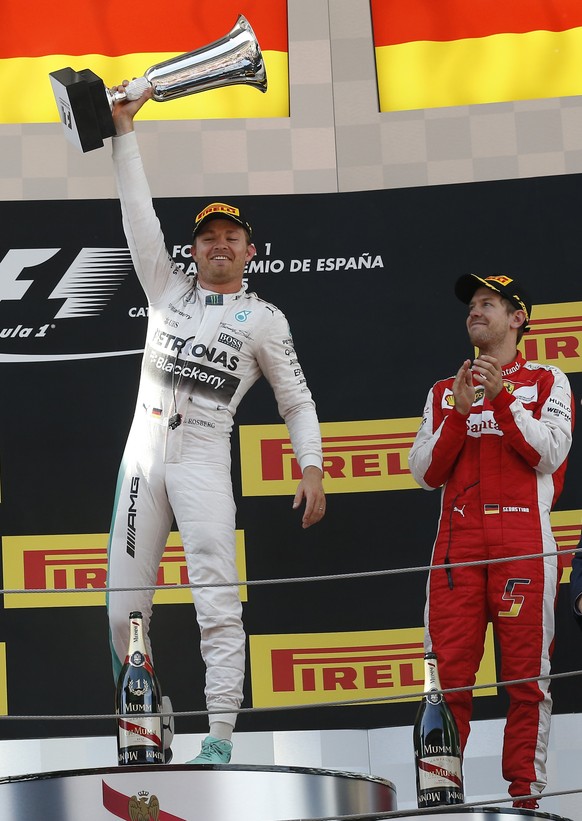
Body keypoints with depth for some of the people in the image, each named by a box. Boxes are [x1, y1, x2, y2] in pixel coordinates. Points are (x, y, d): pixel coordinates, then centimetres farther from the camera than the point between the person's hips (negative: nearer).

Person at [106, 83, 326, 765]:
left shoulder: (264, 319, 8)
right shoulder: (169, 290, 16)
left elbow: (296, 401, 9)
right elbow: (138, 213, 11)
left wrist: (311, 467, -5)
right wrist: (124, 130, 6)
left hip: (204, 459, -3)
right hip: (143, 452, 3)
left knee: (217, 601, -14)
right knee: (124, 607, 0)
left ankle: (220, 737, -17)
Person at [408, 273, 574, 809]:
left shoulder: (547, 382, 13)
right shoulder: (444, 391, 21)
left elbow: (549, 453, -3)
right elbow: (426, 474, 11)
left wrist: (500, 399, -10)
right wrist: (459, 413, -2)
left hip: (523, 542, -2)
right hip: (458, 540, 2)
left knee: (527, 678, -5)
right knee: (447, 674, -6)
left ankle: (525, 795, -2)